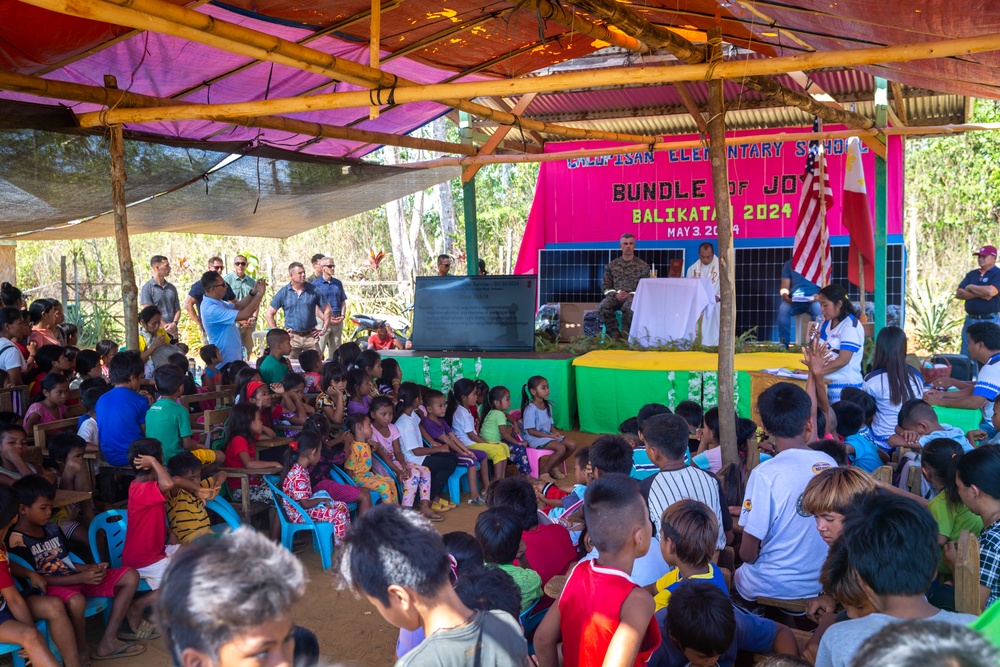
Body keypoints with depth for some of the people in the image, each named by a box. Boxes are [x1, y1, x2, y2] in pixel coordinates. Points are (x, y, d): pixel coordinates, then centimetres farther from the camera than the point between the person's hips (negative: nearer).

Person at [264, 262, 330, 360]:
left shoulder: (313, 290, 3)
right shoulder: (283, 293, 2)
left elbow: (327, 309, 10)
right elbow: (268, 314, 5)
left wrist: (323, 329, 4)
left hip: (311, 336, 1)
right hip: (292, 337, -1)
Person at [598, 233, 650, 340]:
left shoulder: (643, 266, 11)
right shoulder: (612, 265, 16)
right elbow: (604, 287, 12)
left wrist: (630, 295, -13)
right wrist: (615, 294, -9)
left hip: (633, 297, -2)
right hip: (615, 297, 2)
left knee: (629, 307, -40)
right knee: (603, 307, -33)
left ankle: (624, 334, -20)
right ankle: (615, 333, -18)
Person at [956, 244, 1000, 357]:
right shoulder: (971, 274, 13)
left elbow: (990, 291, -23)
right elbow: (958, 293, 3)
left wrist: (970, 287, -6)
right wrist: (980, 294, -13)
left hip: (990, 321, -6)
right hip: (970, 320, 6)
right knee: (965, 358, 10)